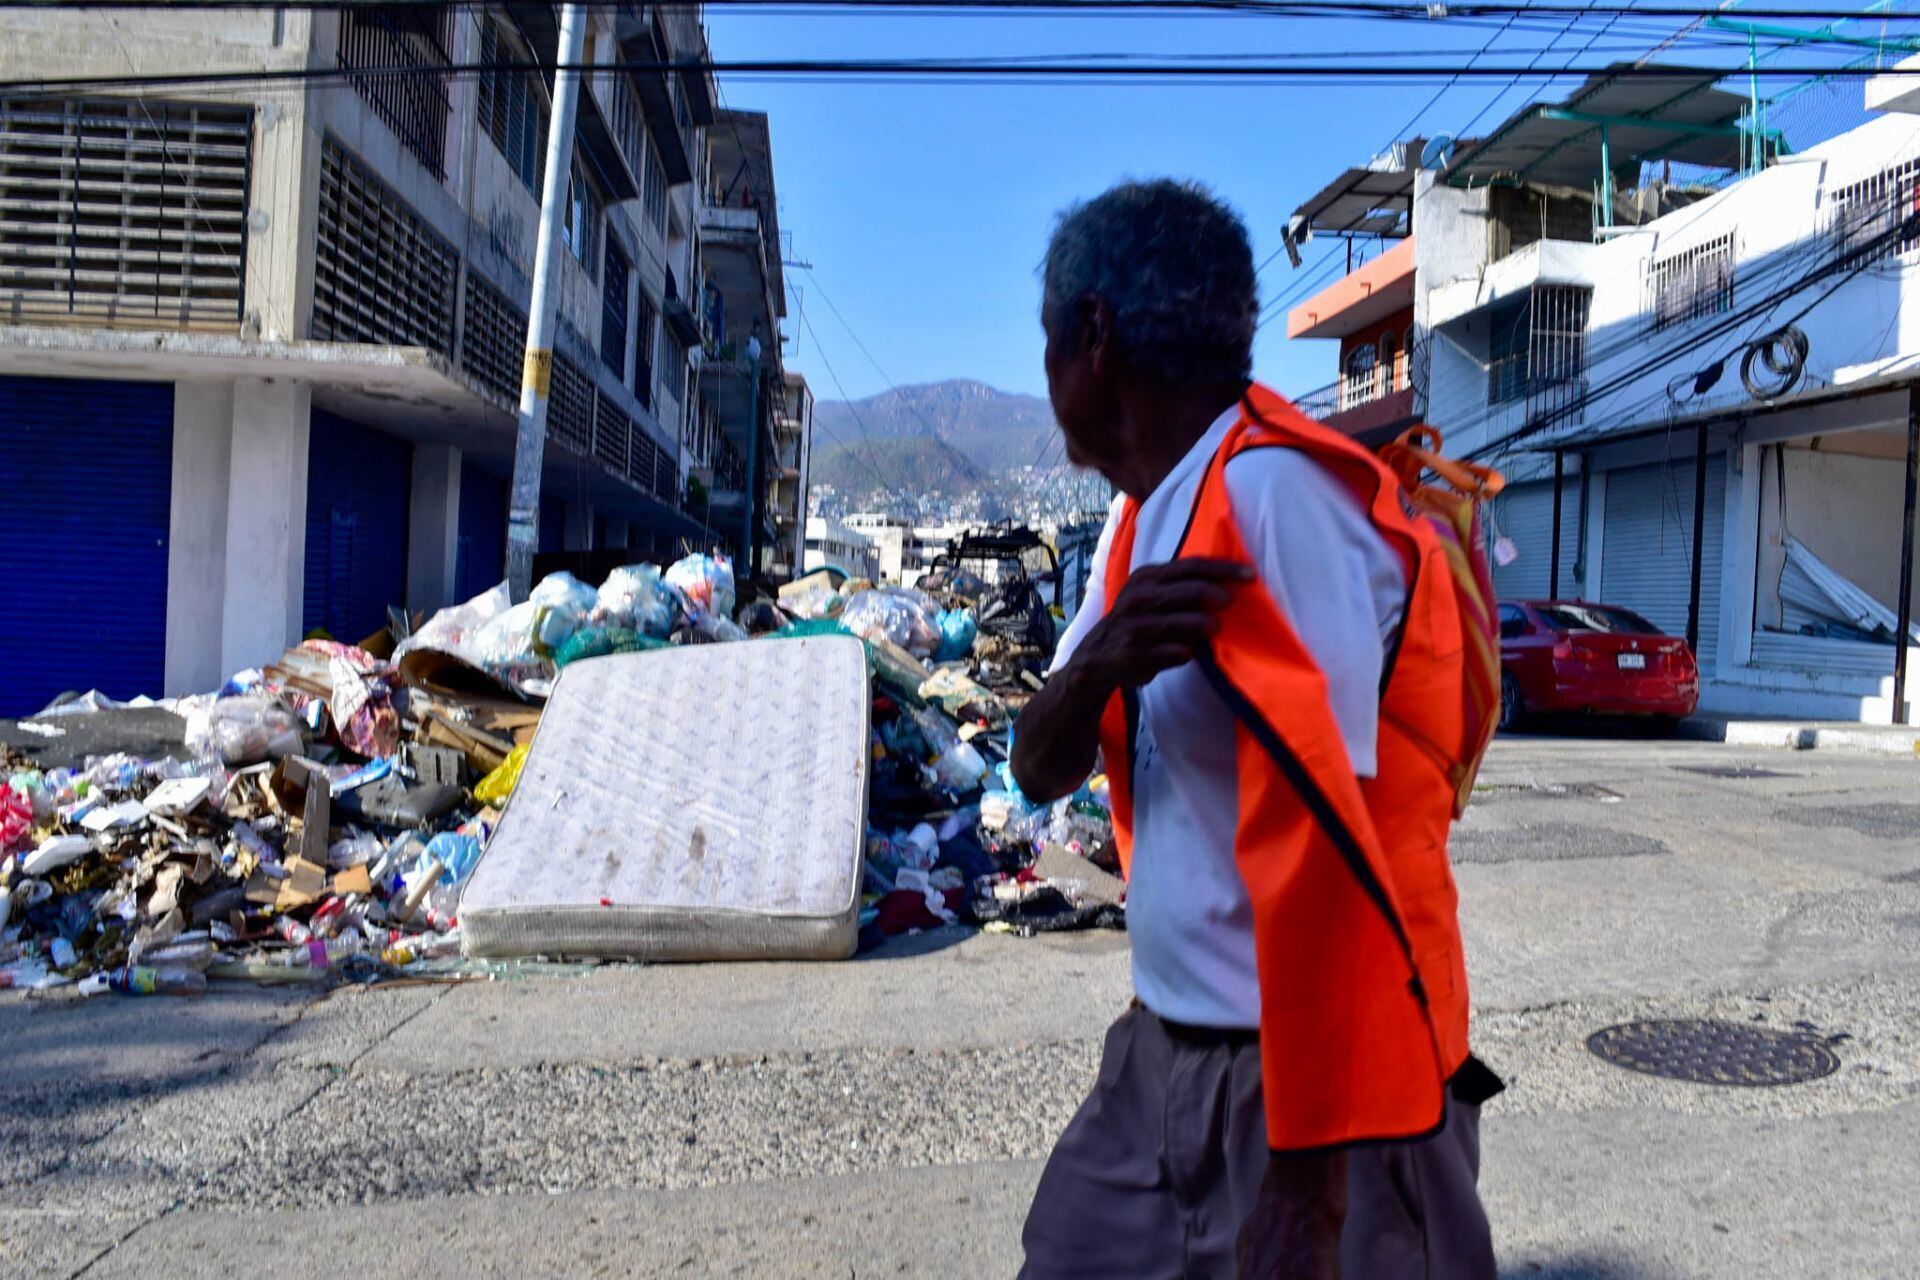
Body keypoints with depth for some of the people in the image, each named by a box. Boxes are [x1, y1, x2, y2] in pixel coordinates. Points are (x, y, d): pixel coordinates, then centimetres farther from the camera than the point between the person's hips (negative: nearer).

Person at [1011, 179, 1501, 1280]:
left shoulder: (1273, 492, -20)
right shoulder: (1144, 516, 8)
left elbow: (1318, 838, -24)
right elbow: (1039, 772, 3)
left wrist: (1303, 1172, -22)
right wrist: (1097, 663, -19)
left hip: (1317, 1073, -8)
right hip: (1161, 1052, 8)